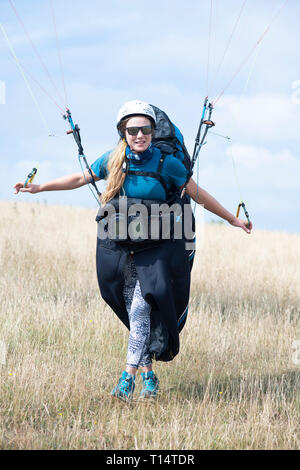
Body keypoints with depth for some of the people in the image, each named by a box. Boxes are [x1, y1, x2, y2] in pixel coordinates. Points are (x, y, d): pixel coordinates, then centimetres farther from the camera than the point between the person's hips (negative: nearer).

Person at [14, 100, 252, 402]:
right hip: (118, 249, 3)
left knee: (141, 310, -15)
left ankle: (128, 377, -13)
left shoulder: (167, 164, -6)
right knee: (138, 316, 7)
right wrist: (39, 187, 14)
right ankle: (148, 376, 18)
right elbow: (80, 178, 15)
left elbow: (199, 195, 4)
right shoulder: (112, 161, 0)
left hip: (155, 250, -3)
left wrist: (232, 220, 9)